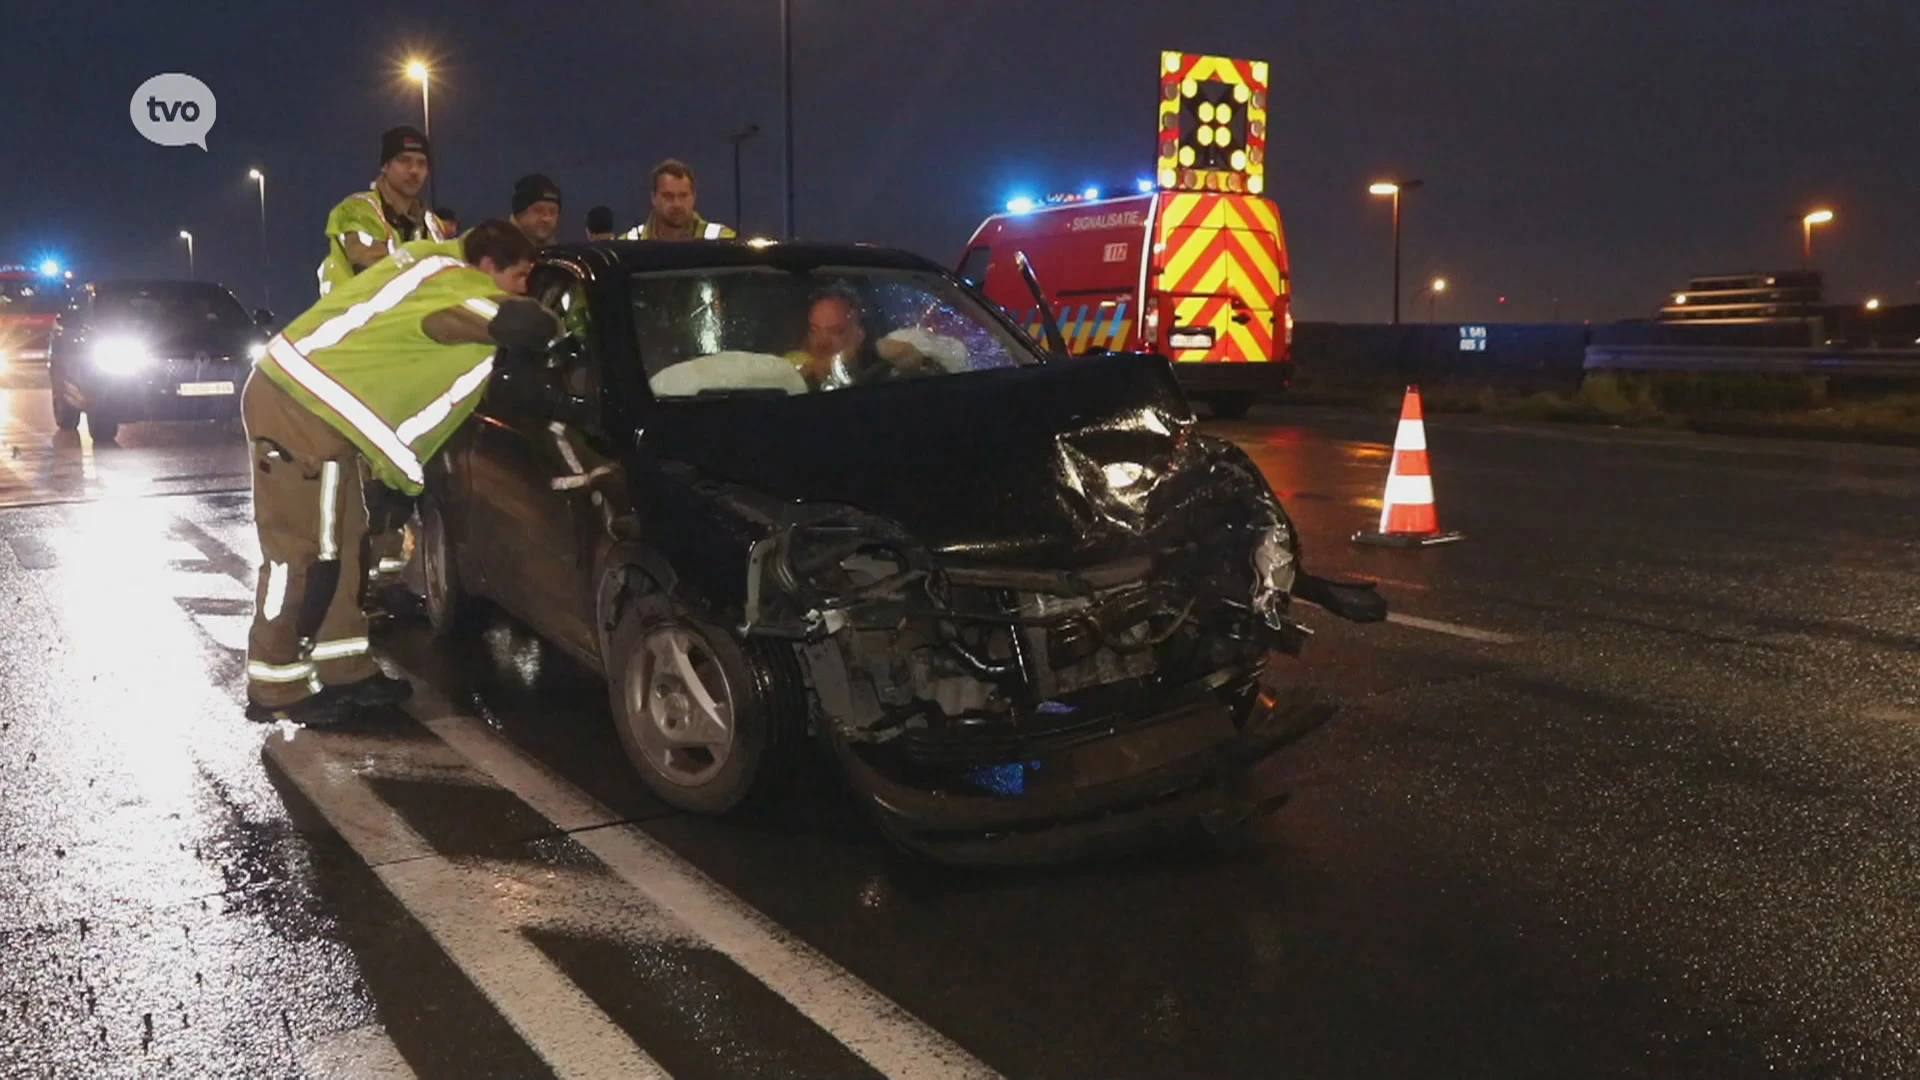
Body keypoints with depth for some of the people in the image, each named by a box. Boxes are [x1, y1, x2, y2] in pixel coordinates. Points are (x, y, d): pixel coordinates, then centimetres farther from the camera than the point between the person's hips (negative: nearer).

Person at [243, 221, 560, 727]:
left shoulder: (435, 259, 12)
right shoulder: (454, 288, -16)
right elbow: (523, 325, -28)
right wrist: (551, 324, -7)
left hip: (301, 395, 10)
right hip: (300, 406, -10)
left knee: (341, 543, 13)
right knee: (299, 550, -5)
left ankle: (346, 670, 21)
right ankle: (276, 690, 3)